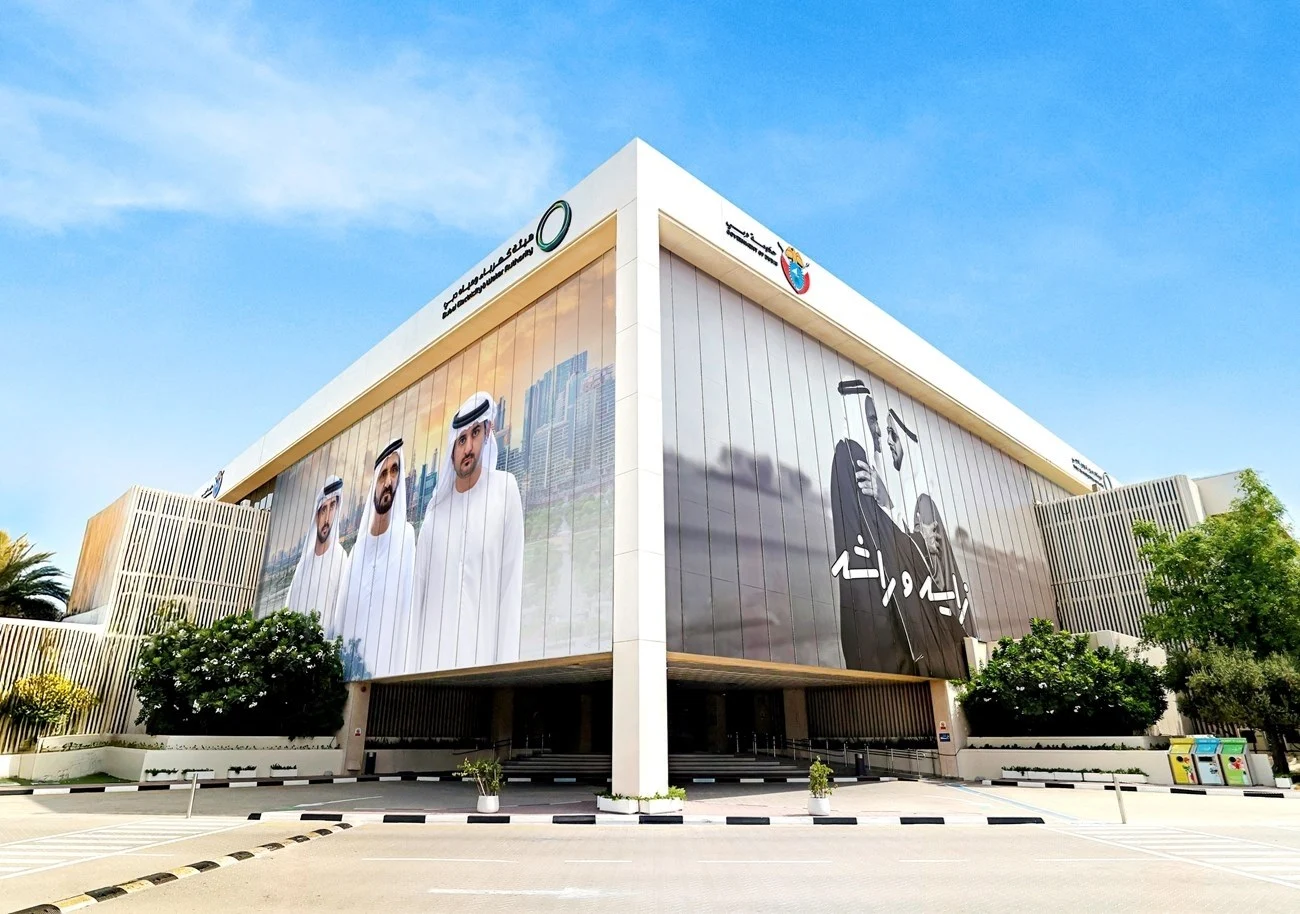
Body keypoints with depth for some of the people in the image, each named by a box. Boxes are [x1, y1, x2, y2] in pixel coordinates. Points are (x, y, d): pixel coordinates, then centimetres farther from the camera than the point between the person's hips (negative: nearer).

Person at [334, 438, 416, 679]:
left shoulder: (406, 537, -6)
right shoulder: (358, 548, 12)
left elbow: (404, 613, -12)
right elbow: (344, 613, 14)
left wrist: (393, 672, -18)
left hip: (384, 665, -5)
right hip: (350, 663, 6)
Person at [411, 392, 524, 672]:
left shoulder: (506, 489, -3)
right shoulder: (435, 509, 9)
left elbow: (512, 584, -5)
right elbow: (419, 593, 10)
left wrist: (505, 661, -8)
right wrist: (416, 666, 6)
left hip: (483, 654, -3)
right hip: (433, 658, 4)